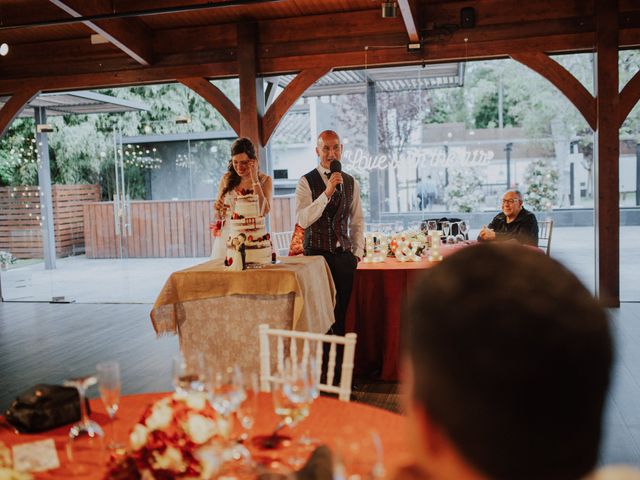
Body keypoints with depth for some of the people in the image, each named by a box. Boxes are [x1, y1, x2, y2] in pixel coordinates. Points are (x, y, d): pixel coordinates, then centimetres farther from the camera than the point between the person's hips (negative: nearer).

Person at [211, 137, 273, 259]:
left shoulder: (265, 180, 1)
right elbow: (219, 217, 13)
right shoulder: (226, 179, 7)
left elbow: (263, 212, -16)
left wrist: (255, 179, -12)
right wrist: (218, 209, -10)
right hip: (226, 239, 2)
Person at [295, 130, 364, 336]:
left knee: (341, 313, 8)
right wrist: (327, 192, -24)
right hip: (317, 254, -4)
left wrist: (357, 253, 9)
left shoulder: (351, 183, 11)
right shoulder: (306, 182, -4)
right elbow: (303, 220, -17)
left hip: (345, 256, 4)